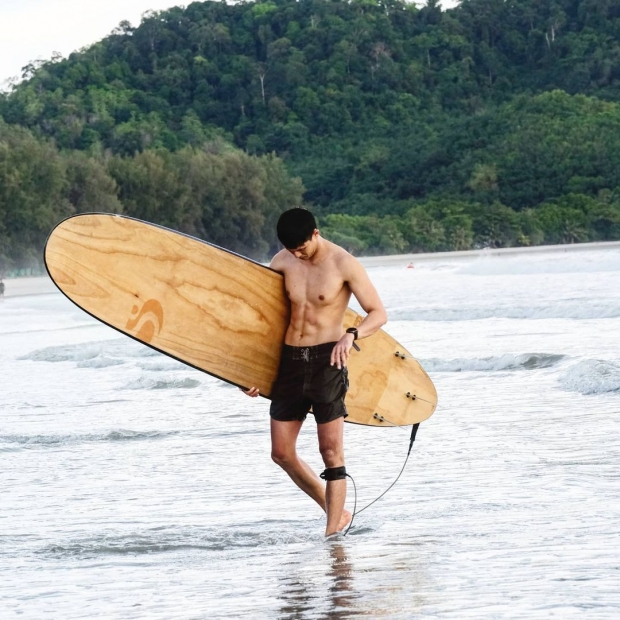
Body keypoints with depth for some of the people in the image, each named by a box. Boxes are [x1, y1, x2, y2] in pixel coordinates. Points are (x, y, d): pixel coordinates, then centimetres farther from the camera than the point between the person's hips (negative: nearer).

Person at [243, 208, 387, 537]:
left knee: (331, 451, -5)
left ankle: (332, 533, 0)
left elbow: (378, 313, -7)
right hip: (290, 360, 6)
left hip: (327, 361, -6)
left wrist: (351, 335, -27)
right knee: (282, 453, 6)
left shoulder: (344, 264, -8)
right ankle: (336, 513, 22)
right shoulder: (282, 262, 6)